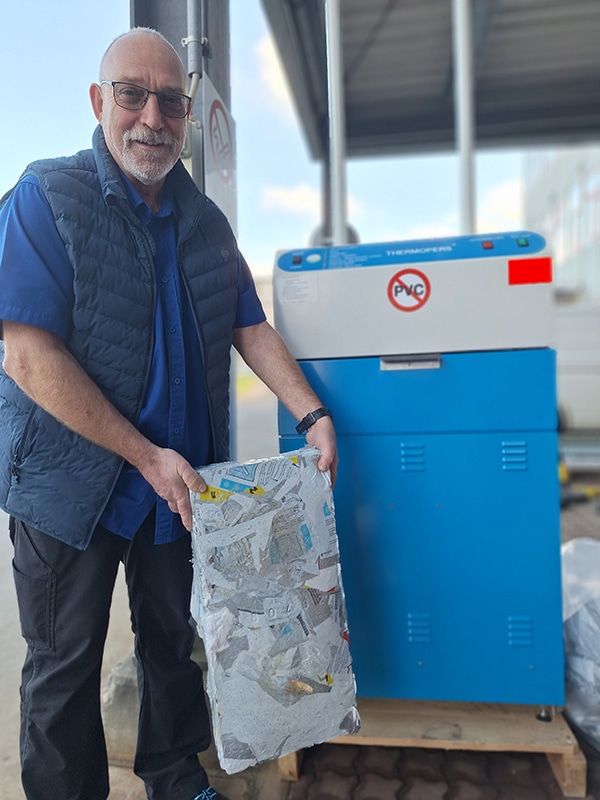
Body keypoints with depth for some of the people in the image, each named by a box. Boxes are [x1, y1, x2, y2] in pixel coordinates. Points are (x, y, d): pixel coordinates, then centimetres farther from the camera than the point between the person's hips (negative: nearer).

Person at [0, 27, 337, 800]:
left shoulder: (205, 220, 6)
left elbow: (250, 328, 6)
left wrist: (313, 415, -7)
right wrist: (145, 456, -21)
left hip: (180, 477, 5)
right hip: (71, 477, -4)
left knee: (172, 636, 20)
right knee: (64, 663, 12)